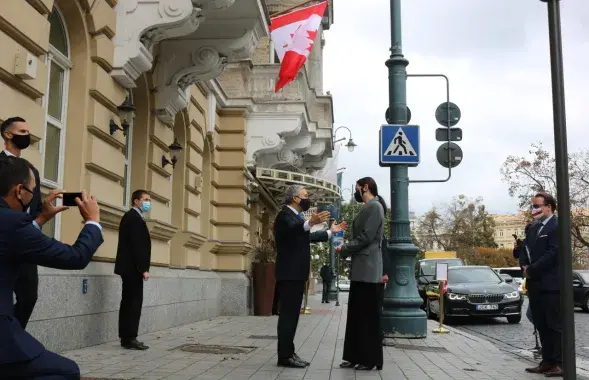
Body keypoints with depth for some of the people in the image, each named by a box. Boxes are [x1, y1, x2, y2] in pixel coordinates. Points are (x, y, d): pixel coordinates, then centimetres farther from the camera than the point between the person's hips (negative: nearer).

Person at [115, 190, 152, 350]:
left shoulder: (131, 217, 19)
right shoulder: (134, 218, -13)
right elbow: (137, 245, -21)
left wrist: (141, 268, 15)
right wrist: (144, 269, -22)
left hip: (129, 267, 11)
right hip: (133, 268, -11)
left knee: (128, 302, 10)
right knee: (134, 302, -9)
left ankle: (126, 337, 13)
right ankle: (130, 338, -7)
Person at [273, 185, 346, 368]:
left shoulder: (296, 216, 19)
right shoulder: (285, 215, -12)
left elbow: (307, 237, 34)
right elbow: (291, 230, -36)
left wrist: (331, 231, 38)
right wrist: (310, 223, -54)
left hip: (296, 273, 10)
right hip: (289, 274, -10)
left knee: (292, 314, 11)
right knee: (287, 314, -9)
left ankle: (288, 353, 16)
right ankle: (285, 356, -6)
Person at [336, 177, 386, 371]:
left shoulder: (374, 206, -11)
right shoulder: (368, 207, 20)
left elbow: (366, 237, -18)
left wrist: (344, 249, -7)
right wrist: (346, 249, 8)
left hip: (368, 270, -10)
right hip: (361, 270, 10)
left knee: (369, 316, -5)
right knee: (357, 315, 10)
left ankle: (371, 359, 1)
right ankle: (357, 357, 15)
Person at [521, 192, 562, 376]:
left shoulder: (558, 226, -10)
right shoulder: (533, 229, 17)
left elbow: (553, 253, -18)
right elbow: (525, 250, 17)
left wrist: (532, 270, -15)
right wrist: (525, 267, -3)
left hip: (551, 285, -8)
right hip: (535, 284, 8)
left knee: (555, 325, -2)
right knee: (541, 325, 11)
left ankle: (560, 363, 4)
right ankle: (547, 361, 18)